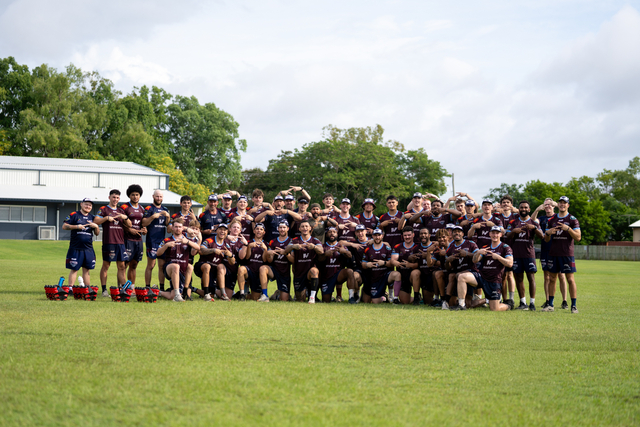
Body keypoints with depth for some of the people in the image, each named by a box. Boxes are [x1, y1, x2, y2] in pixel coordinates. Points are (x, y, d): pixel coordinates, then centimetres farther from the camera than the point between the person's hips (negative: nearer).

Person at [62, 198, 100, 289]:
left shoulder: (92, 217, 15)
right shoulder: (74, 215, 1)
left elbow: (97, 233, 16)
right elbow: (64, 226, -6)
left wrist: (96, 226, -5)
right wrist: (77, 226, -15)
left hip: (88, 248, 4)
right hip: (75, 248, -4)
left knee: (86, 270, 8)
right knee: (74, 269, -1)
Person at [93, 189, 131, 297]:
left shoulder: (120, 211, 18)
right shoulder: (103, 209, 4)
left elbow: (129, 225, 15)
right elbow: (95, 221, -7)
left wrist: (125, 217, -4)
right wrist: (107, 218, -17)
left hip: (120, 242, 5)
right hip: (108, 242, -5)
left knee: (121, 266, 3)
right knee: (106, 266, -1)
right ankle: (104, 290, 2)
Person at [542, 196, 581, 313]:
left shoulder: (572, 220, 1)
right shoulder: (552, 220, 13)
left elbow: (578, 237, -6)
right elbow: (546, 239, 15)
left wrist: (568, 229, -20)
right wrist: (548, 232, -7)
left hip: (567, 254, -4)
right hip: (553, 254, 4)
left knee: (570, 279, -6)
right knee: (552, 278, 6)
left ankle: (574, 306, -3)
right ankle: (550, 305, 11)